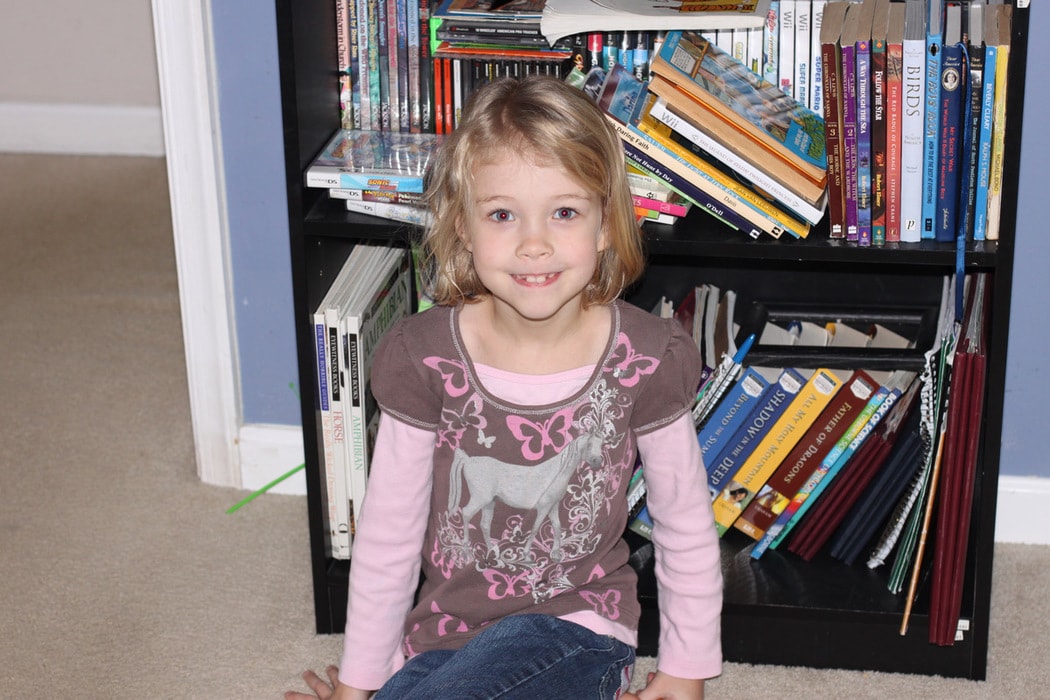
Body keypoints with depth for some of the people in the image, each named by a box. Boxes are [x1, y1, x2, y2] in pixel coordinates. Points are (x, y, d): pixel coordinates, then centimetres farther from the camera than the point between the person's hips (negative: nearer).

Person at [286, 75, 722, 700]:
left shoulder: (648, 361, -12)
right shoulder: (422, 359, -11)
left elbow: (686, 523, 2)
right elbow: (388, 531, -1)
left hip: (577, 627, -2)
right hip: (442, 631, 3)